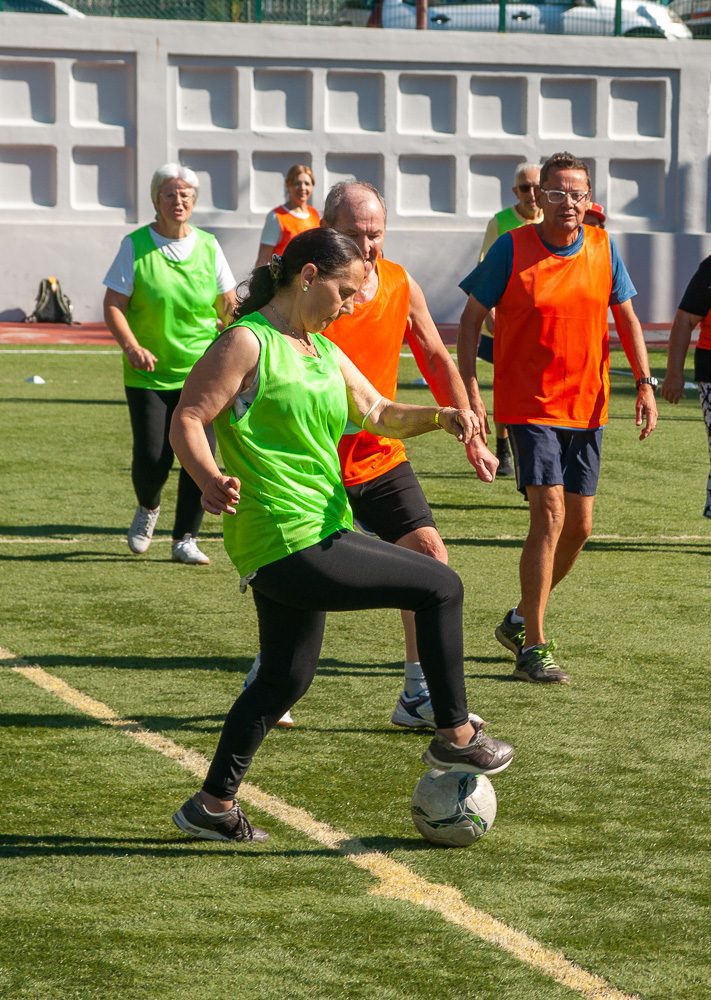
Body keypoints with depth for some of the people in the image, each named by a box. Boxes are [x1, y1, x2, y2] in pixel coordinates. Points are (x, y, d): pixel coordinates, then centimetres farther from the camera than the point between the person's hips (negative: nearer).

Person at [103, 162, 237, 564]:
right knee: (152, 456, -7)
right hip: (149, 375, -2)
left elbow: (229, 306, 12)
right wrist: (131, 346, -20)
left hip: (203, 374, 2)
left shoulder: (208, 246, 5)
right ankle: (148, 509, 27)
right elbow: (113, 305, -4)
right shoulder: (136, 245, -2)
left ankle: (186, 539, 7)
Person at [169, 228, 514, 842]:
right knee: (441, 587, -5)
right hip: (291, 544, -10)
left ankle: (213, 807, 23)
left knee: (287, 677, 17)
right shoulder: (248, 342, -12)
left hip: (315, 535, 10)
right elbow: (187, 420, -15)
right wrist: (211, 481, -33)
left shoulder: (324, 352, 16)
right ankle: (456, 738, 7)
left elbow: (378, 414, 18)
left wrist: (441, 416, -1)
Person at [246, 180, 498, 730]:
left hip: (381, 459, 4)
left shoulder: (401, 287, -1)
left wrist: (471, 437, 13)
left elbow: (436, 359, 12)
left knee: (430, 555, -8)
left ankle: (419, 697, 0)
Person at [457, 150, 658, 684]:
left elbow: (626, 316, 11)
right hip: (530, 405, -5)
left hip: (587, 407, 5)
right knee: (550, 515, -17)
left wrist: (646, 383, 1)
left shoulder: (603, 248, 2)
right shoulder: (511, 249, -9)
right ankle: (533, 647, -12)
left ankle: (521, 618, 29)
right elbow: (472, 318, -2)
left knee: (579, 527, 8)